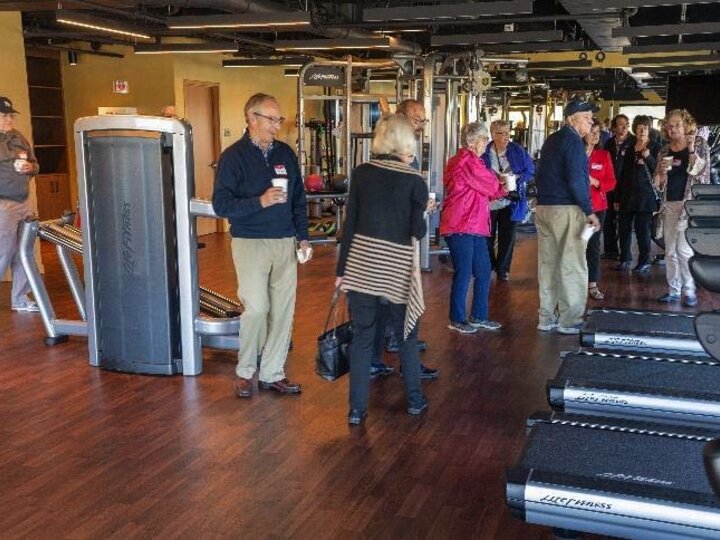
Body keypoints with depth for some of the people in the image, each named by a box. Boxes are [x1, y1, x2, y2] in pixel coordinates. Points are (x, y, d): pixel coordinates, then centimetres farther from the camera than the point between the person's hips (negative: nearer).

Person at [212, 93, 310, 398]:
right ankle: (245, 371, 12)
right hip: (250, 243, -5)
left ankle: (272, 373, 18)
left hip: (285, 243, 5)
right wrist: (260, 202, -21)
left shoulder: (285, 153, 10)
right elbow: (221, 204, -11)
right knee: (256, 308, -10)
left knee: (283, 310, 5)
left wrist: (303, 236, 9)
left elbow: (299, 199, 16)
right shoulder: (234, 156, -5)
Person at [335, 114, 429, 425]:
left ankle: (357, 409, 12)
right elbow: (418, 231, -7)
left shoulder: (362, 173, 0)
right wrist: (424, 212, 13)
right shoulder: (414, 180, -5)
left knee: (362, 337, 9)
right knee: (406, 335, 16)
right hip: (397, 266, -1)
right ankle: (415, 400, 28)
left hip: (361, 263, 1)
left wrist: (342, 269, 4)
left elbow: (350, 223, 0)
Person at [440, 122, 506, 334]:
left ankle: (479, 317, 22)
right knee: (463, 273, -3)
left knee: (483, 272, 12)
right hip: (460, 227, -10)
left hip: (475, 226, 10)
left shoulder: (471, 160, 20)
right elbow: (491, 186, -8)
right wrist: (505, 187, 11)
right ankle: (457, 320, 8)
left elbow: (484, 190, 19)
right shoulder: (467, 161, -13)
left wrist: (500, 189, 3)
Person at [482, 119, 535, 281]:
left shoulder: (517, 151, -2)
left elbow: (530, 170, 4)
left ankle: (502, 269, 21)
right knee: (488, 237, 8)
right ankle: (488, 266, 27)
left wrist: (517, 177, -13)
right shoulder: (484, 152, -8)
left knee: (507, 238, 7)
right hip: (489, 202, -1)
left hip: (511, 202, 1)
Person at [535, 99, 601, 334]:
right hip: (566, 209, -9)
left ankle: (547, 318, 15)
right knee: (572, 266, -3)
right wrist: (589, 211, -15)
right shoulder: (573, 140, -11)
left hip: (543, 208, 9)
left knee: (547, 264, 10)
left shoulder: (551, 140, 17)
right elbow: (575, 179, -19)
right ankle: (569, 320, 0)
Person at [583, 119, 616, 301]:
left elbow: (611, 182, 5)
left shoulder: (604, 155, 6)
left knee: (593, 244, 6)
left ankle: (592, 285, 11)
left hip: (597, 205, 3)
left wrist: (595, 182, -12)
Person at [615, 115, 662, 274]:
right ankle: (625, 259, 18)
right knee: (624, 227, 5)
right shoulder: (630, 149, 14)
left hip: (645, 195, -4)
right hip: (627, 194, 4)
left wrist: (648, 157, -21)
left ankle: (644, 261, 7)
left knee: (643, 229, -3)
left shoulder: (655, 148, 2)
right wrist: (618, 198, 14)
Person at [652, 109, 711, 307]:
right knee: (670, 250, 7)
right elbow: (657, 183, 14)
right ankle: (673, 290, 15)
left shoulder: (699, 144, 0)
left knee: (684, 248, -11)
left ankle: (689, 290, 0)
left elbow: (701, 170, -11)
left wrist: (691, 150, -23)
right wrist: (662, 171, -7)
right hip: (669, 204, 5)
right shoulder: (664, 151, 11)